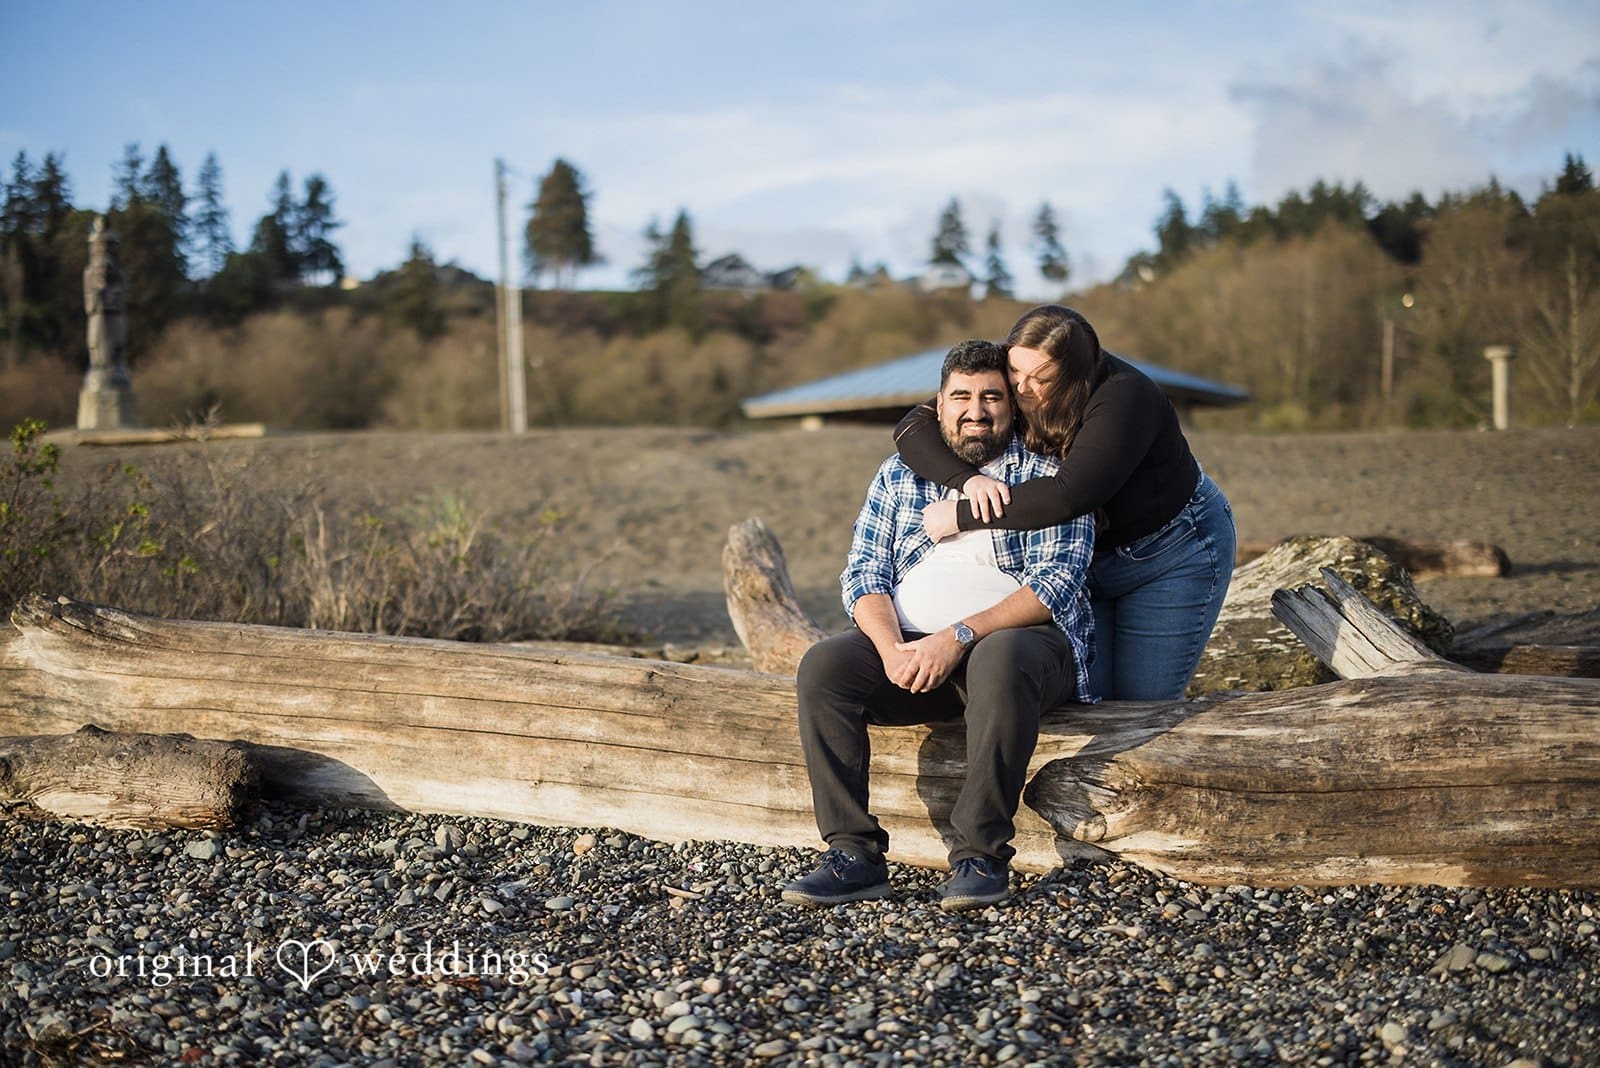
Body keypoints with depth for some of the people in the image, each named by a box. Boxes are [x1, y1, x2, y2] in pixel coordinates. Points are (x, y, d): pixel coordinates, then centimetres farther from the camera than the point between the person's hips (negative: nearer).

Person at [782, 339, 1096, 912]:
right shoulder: (899, 474, 17)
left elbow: (1057, 581, -8)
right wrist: (892, 648, -14)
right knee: (821, 666, -24)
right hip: (910, 643, 4)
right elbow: (864, 574, 8)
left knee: (1000, 661, -39)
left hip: (1022, 635, -3)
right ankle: (854, 853, -24)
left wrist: (960, 635, -21)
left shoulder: (1049, 475, 5)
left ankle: (980, 855, -32)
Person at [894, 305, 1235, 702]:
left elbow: (1069, 495, -41)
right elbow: (913, 427, -15)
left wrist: (961, 517, -37)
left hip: (1171, 554, -5)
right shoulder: (1006, 388, -11)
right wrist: (968, 478, -34)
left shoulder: (1122, 396, -29)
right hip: (1081, 560, 5)